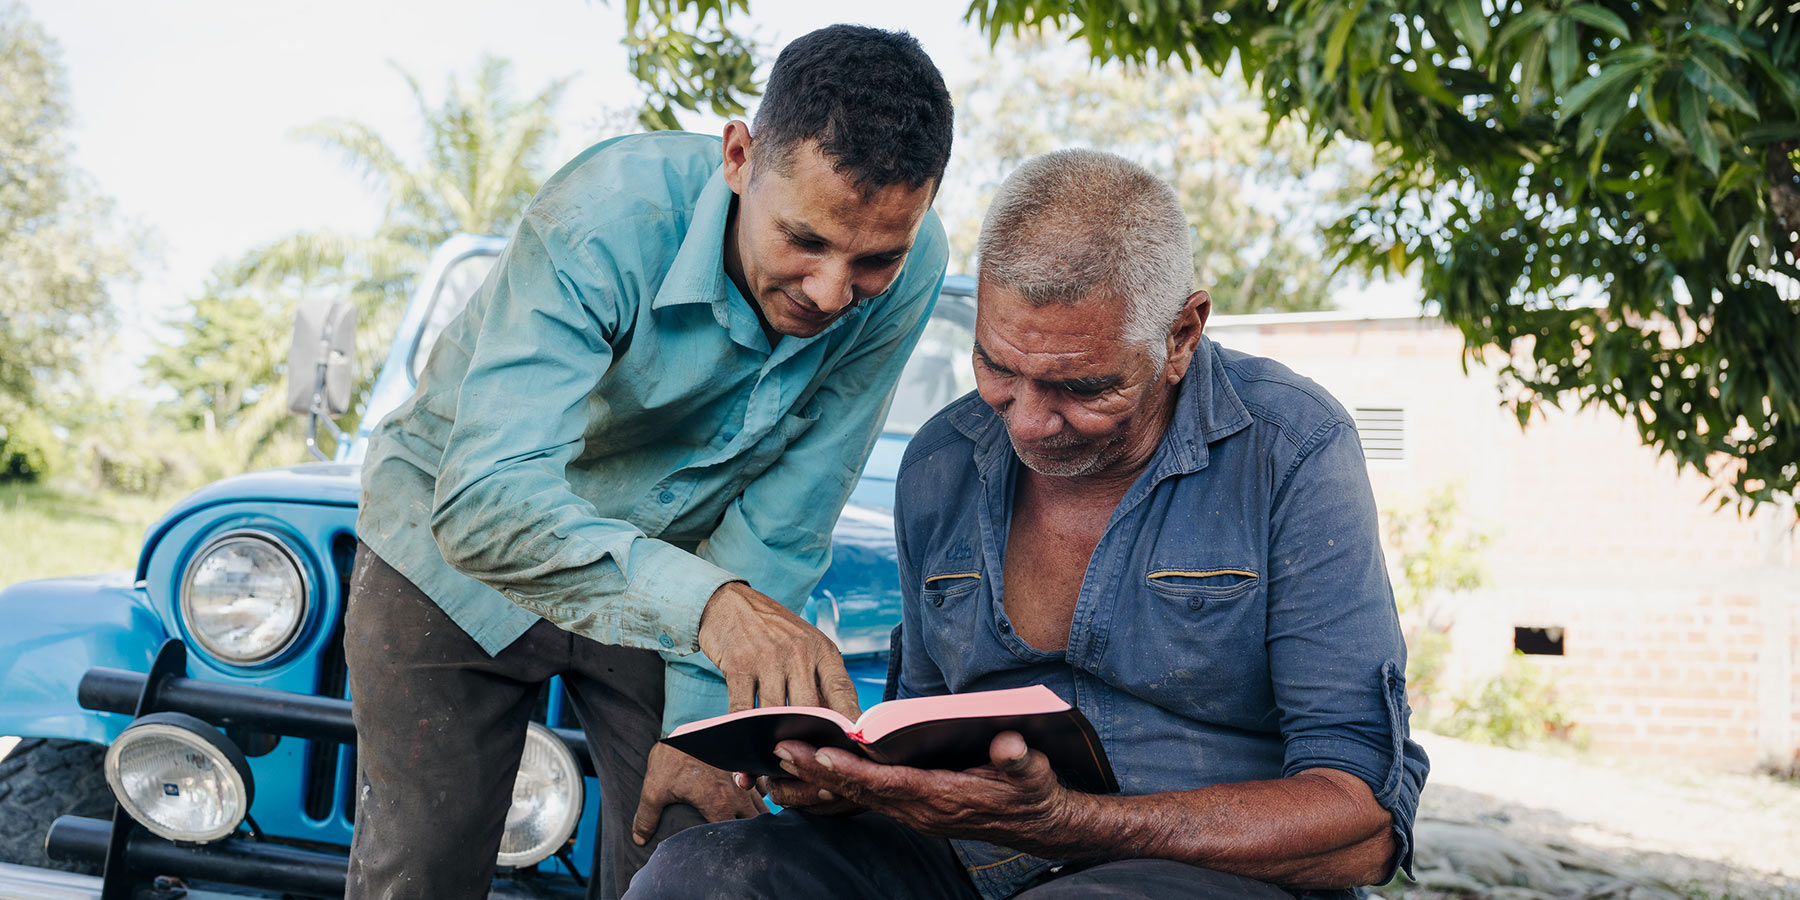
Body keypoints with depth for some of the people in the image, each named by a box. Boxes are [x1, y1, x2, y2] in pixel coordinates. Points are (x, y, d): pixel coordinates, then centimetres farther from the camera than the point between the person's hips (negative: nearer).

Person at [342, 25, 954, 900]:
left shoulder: (907, 268, -23)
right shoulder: (605, 219, -34)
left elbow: (783, 522, -15)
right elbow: (484, 502, -46)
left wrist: (702, 714, -19)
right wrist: (702, 599, -60)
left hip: (660, 575, 3)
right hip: (456, 552, -3)